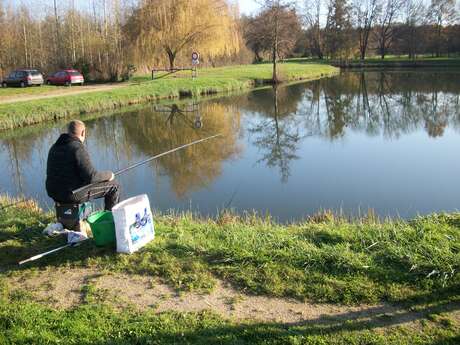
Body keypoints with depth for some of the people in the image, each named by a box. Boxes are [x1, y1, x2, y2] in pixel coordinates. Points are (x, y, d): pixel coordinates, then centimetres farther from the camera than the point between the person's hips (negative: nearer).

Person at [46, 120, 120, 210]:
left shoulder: (54, 147, 9)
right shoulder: (78, 148, -16)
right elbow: (91, 176, -22)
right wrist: (108, 175, -3)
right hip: (73, 195, -9)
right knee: (113, 185, 3)